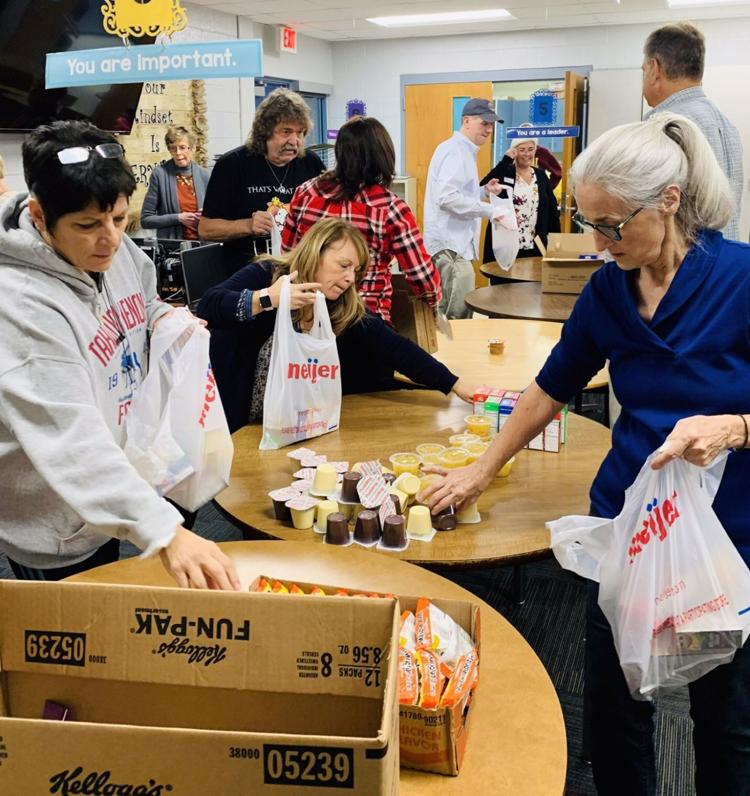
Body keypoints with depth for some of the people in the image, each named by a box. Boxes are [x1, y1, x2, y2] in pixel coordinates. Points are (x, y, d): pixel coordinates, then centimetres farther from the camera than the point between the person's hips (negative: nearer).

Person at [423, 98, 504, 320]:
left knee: (449, 313, 15)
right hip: (450, 244, -11)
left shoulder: (464, 151, 20)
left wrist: (484, 190, 9)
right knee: (459, 315, -12)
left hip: (455, 242, 11)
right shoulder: (455, 151, -13)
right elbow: (447, 197, -25)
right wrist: (489, 210, -23)